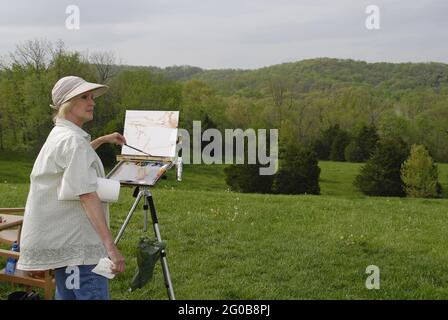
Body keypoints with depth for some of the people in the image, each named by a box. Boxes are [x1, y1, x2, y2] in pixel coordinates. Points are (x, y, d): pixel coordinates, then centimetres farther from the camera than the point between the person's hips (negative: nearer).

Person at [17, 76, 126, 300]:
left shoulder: (58, 135, 15)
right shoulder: (73, 140, -16)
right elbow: (87, 196, -25)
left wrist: (102, 140, 35)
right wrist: (110, 246, -30)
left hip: (59, 237, 10)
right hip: (76, 242, -10)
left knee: (68, 294, 15)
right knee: (94, 295, -12)